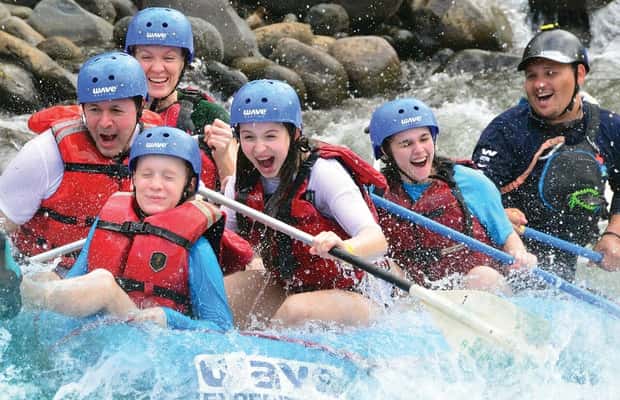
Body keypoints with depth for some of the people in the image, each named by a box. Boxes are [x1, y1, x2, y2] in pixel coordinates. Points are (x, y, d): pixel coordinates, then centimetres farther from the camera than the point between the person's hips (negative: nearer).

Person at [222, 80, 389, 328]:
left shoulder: (324, 172, -19)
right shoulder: (242, 183, -1)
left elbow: (377, 240, -32)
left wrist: (342, 248, -53)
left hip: (344, 296, -5)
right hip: (283, 291, 5)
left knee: (297, 310, -35)